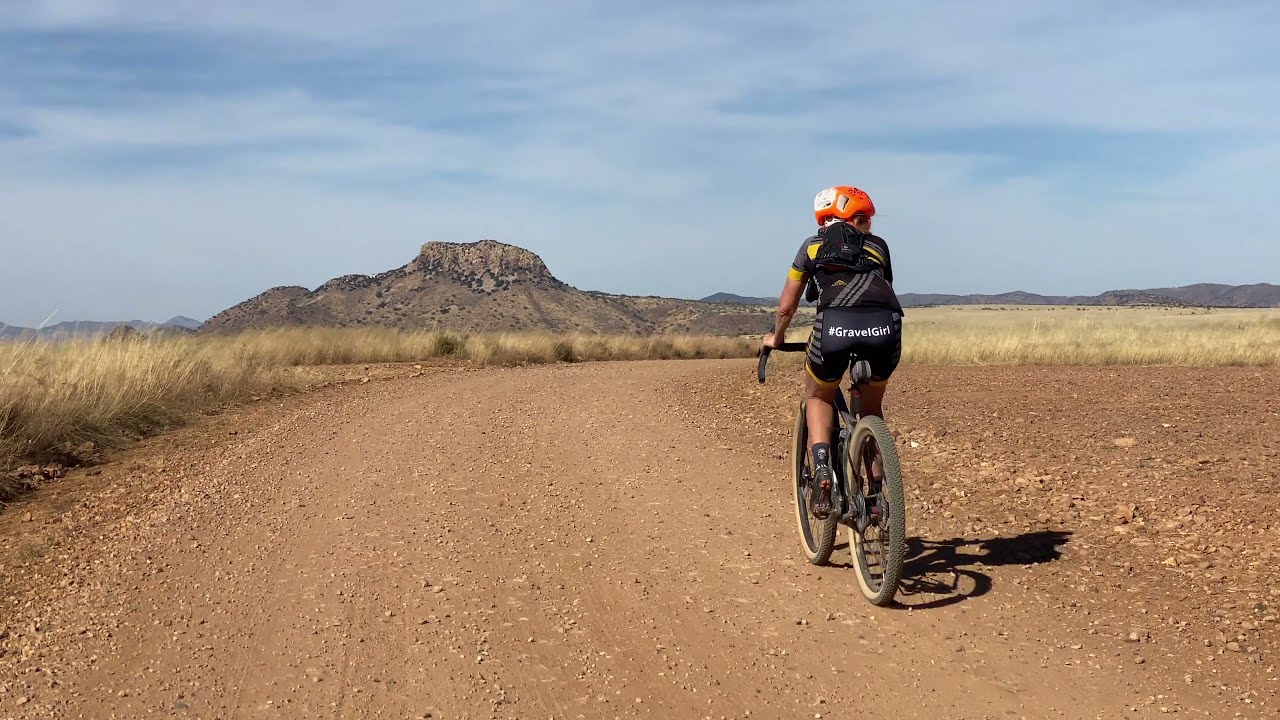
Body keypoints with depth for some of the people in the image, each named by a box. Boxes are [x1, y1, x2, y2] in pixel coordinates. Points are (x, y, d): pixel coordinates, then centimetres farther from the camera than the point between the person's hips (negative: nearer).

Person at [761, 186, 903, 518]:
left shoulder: (812, 245, 28)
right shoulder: (878, 246, 30)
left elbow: (787, 306, 31)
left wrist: (776, 338, 50)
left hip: (835, 326, -1)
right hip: (885, 328, 2)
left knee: (818, 397, 27)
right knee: (872, 406, 28)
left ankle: (822, 469, 3)